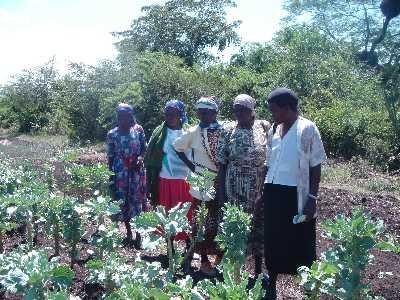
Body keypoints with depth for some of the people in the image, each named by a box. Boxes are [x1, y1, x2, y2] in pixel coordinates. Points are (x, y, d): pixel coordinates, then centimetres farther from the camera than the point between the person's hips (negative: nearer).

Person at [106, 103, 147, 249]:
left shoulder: (138, 129, -1)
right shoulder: (112, 134, -3)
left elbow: (144, 147, 7)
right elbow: (110, 157, 1)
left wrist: (140, 157, -13)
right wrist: (111, 175, 2)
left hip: (137, 171, 0)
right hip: (121, 172, 0)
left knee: (137, 200, 1)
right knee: (123, 201, 8)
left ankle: (138, 234, 11)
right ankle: (129, 233, 25)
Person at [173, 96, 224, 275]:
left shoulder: (223, 131, -3)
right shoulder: (193, 132, -5)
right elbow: (177, 147, 7)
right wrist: (191, 166, -1)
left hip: (219, 182, 1)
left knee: (219, 221, 11)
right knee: (202, 223, 7)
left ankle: (219, 252, 31)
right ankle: (204, 260, 20)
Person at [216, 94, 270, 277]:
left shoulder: (264, 127, 0)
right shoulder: (228, 131, 0)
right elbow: (222, 164, 1)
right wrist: (221, 192, -3)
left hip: (260, 189, 1)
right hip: (235, 190, 0)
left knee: (259, 227, 9)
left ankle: (258, 269, 28)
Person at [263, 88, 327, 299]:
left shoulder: (307, 129, -7)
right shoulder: (273, 130, 10)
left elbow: (316, 166, -7)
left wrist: (312, 198, -11)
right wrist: (262, 192, 15)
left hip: (295, 195, -5)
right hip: (273, 193, 6)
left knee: (299, 242, 5)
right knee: (273, 242, 13)